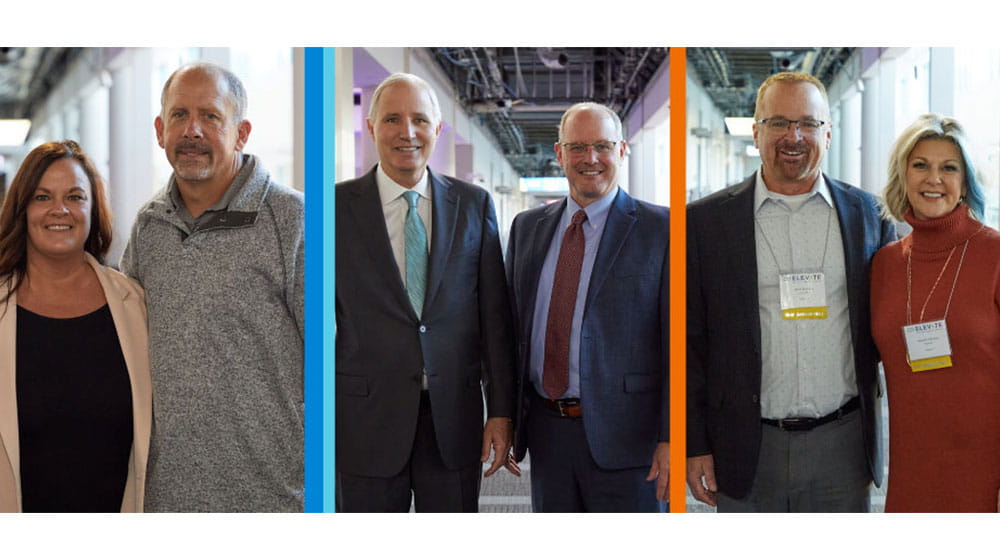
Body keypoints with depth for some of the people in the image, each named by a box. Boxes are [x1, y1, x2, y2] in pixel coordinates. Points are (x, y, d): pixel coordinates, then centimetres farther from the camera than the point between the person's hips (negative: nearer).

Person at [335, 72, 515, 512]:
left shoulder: (474, 205, 5)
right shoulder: (339, 206, -1)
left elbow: (494, 315, 6)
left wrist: (501, 412, 3)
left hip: (454, 420, 2)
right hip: (366, 422, -1)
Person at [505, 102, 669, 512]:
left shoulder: (660, 229, -5)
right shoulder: (527, 228, 10)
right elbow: (512, 326, 14)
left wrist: (670, 438, -14)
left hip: (623, 433, -4)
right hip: (546, 429, 5)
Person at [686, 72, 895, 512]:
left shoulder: (868, 214, 6)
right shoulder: (707, 220, 1)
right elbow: (690, 341, 2)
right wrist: (694, 445, -2)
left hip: (842, 446, 1)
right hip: (747, 452, -1)